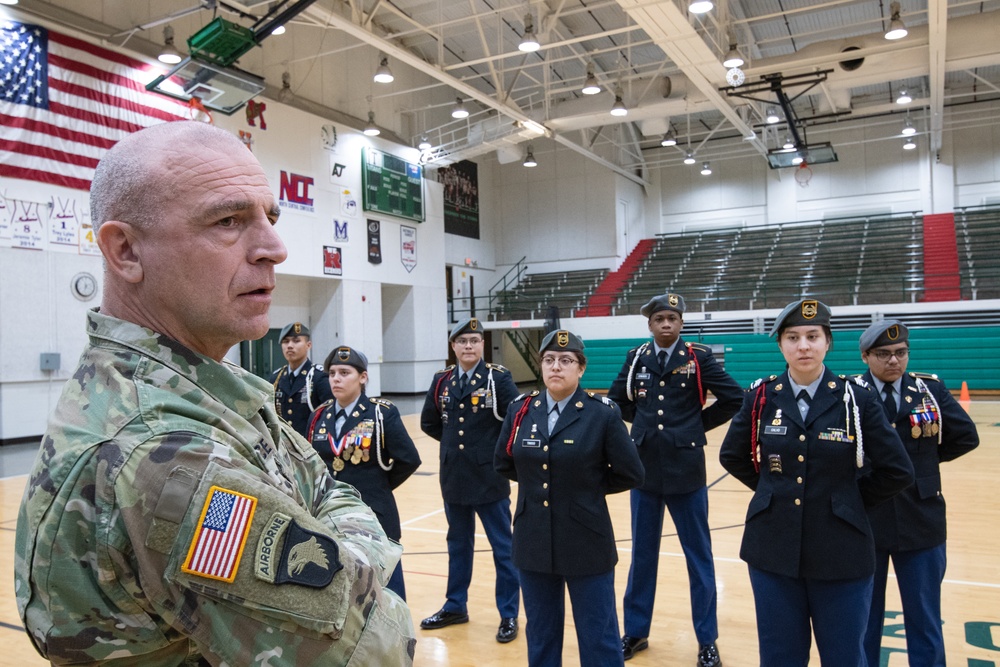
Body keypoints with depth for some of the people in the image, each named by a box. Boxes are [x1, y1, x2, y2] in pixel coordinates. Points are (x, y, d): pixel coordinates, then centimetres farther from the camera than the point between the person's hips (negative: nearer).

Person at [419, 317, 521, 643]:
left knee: (503, 548, 5)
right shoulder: (442, 380, 5)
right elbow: (429, 423, 14)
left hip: (489, 477, -5)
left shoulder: (498, 377, -10)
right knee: (458, 544, 18)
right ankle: (455, 606, 32)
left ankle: (509, 615, 16)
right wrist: (456, 441, 9)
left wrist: (494, 446, -5)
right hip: (454, 476, 5)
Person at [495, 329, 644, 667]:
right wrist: (536, 482, 9)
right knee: (540, 636, 19)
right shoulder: (521, 410, 0)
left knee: (598, 639, 8)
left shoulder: (603, 414, -11)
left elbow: (630, 474, -7)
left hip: (586, 543, -4)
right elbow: (504, 463, 14)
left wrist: (588, 487, 0)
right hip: (533, 542, 4)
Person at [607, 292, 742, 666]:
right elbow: (617, 401, 16)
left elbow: (734, 398, -4)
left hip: (686, 470, -3)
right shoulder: (636, 359, 5)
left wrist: (700, 423, 0)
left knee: (698, 556, 8)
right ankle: (635, 631, 27)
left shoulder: (698, 357, -4)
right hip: (644, 468, 3)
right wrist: (644, 421, 6)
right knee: (642, 554, 13)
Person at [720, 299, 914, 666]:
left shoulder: (856, 398, -7)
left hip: (841, 554, -1)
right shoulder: (762, 396, -1)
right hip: (773, 550, 2)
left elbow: (897, 471, -4)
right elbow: (733, 457, 12)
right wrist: (775, 489, 8)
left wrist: (848, 498, 1)